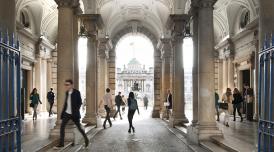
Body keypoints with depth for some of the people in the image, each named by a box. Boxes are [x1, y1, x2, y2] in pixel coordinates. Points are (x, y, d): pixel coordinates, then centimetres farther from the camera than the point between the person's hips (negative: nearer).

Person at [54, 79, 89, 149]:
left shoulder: (77, 92, -13)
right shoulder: (67, 92, 5)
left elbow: (80, 103, -10)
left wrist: (76, 111, -14)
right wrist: (63, 111, 14)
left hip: (74, 114, -5)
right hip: (67, 113, 5)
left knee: (79, 128, 6)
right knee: (62, 127, -7)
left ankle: (86, 139, 30)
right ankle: (61, 144, -1)